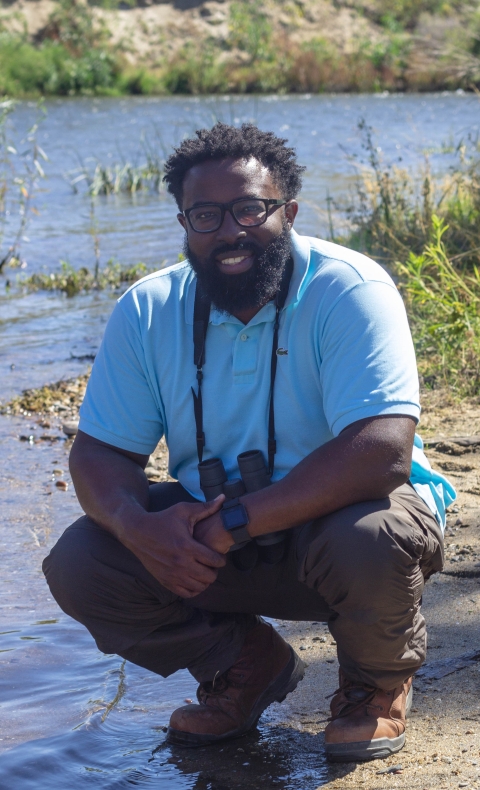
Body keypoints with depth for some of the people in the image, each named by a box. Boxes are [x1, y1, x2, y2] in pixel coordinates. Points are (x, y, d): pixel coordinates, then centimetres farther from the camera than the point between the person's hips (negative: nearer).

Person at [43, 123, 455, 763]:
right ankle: (250, 662, 10)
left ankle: (378, 683, -1)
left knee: (370, 539, -38)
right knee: (78, 566, -16)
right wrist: (137, 524, -27)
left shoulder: (350, 291, -20)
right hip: (212, 539, 4)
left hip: (340, 514, -4)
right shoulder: (148, 313, -5)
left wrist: (232, 523, -32)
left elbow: (382, 453, -31)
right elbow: (99, 451, -2)